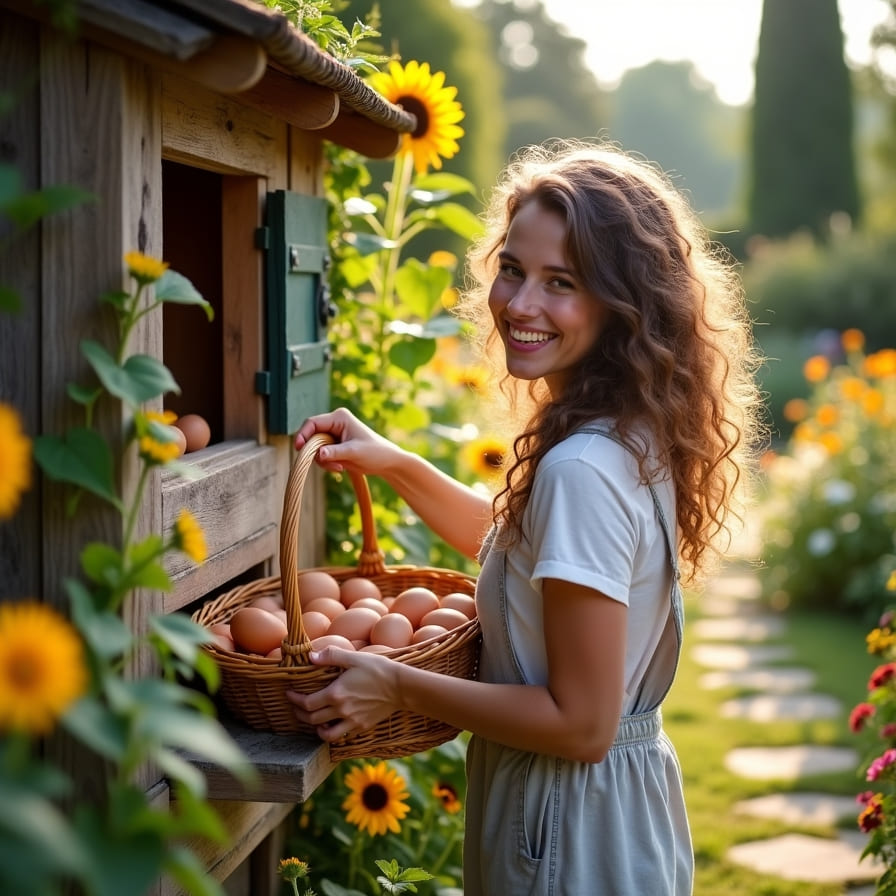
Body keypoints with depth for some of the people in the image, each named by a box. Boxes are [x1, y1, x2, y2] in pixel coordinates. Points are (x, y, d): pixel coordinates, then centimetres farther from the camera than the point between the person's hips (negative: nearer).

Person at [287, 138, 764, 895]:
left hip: (572, 829, -9)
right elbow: (520, 545, 20)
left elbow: (581, 723, -25)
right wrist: (395, 465, 8)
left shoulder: (583, 469, -28)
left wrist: (398, 686, -17)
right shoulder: (627, 437, 1)